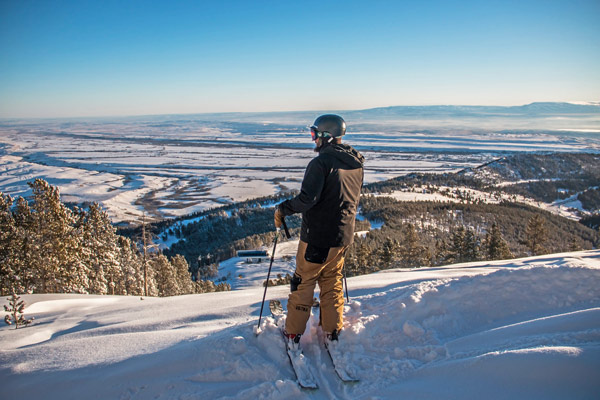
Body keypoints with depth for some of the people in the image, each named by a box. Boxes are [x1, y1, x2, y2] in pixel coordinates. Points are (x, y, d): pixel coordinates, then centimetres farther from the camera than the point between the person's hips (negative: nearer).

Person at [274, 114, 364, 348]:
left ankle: (293, 334, 18)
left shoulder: (321, 162, -19)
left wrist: (283, 209, -11)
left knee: (304, 281, 9)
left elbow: (307, 198, -25)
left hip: (317, 236, -6)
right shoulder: (356, 164, 5)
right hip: (344, 236, 7)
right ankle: (333, 331, 29)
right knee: (332, 280, 21)